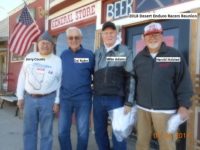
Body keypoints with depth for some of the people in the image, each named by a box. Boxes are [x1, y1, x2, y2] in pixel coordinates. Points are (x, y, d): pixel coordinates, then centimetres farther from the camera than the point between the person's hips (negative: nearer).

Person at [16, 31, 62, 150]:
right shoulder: (29, 57, 8)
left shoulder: (57, 61, 1)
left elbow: (61, 82, -1)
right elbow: (22, 78, 10)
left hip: (48, 99, -2)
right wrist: (20, 97, 7)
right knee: (29, 131, 10)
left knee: (46, 132, 5)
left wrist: (57, 101, -6)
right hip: (29, 98, 3)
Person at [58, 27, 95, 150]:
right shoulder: (63, 55, 6)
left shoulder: (89, 54, -3)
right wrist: (60, 90, 9)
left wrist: (93, 87, -4)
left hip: (83, 99, -2)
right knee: (62, 131, 10)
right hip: (65, 98, 3)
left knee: (83, 132, 8)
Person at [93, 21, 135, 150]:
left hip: (117, 98, -4)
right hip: (98, 98, 4)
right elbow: (93, 74, 14)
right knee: (99, 131, 14)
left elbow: (130, 78, -5)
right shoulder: (97, 53, 9)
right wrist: (94, 93, 7)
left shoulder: (125, 52, -2)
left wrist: (129, 102, -9)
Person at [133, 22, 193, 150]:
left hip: (166, 110, -3)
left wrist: (184, 106, -9)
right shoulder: (139, 57, 8)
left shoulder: (175, 55, -3)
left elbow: (184, 82, -5)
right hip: (142, 109, 4)